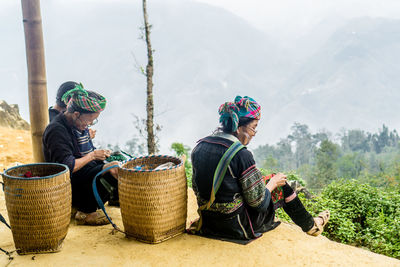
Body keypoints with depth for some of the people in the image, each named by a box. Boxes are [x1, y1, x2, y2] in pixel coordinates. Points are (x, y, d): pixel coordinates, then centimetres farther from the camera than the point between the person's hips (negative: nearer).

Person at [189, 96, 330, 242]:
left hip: (207, 221, 7)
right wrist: (273, 183, 1)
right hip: (238, 227, -7)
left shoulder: (199, 147, -3)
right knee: (281, 186, 14)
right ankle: (310, 225, 39)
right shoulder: (241, 154, -25)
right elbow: (259, 203, -18)